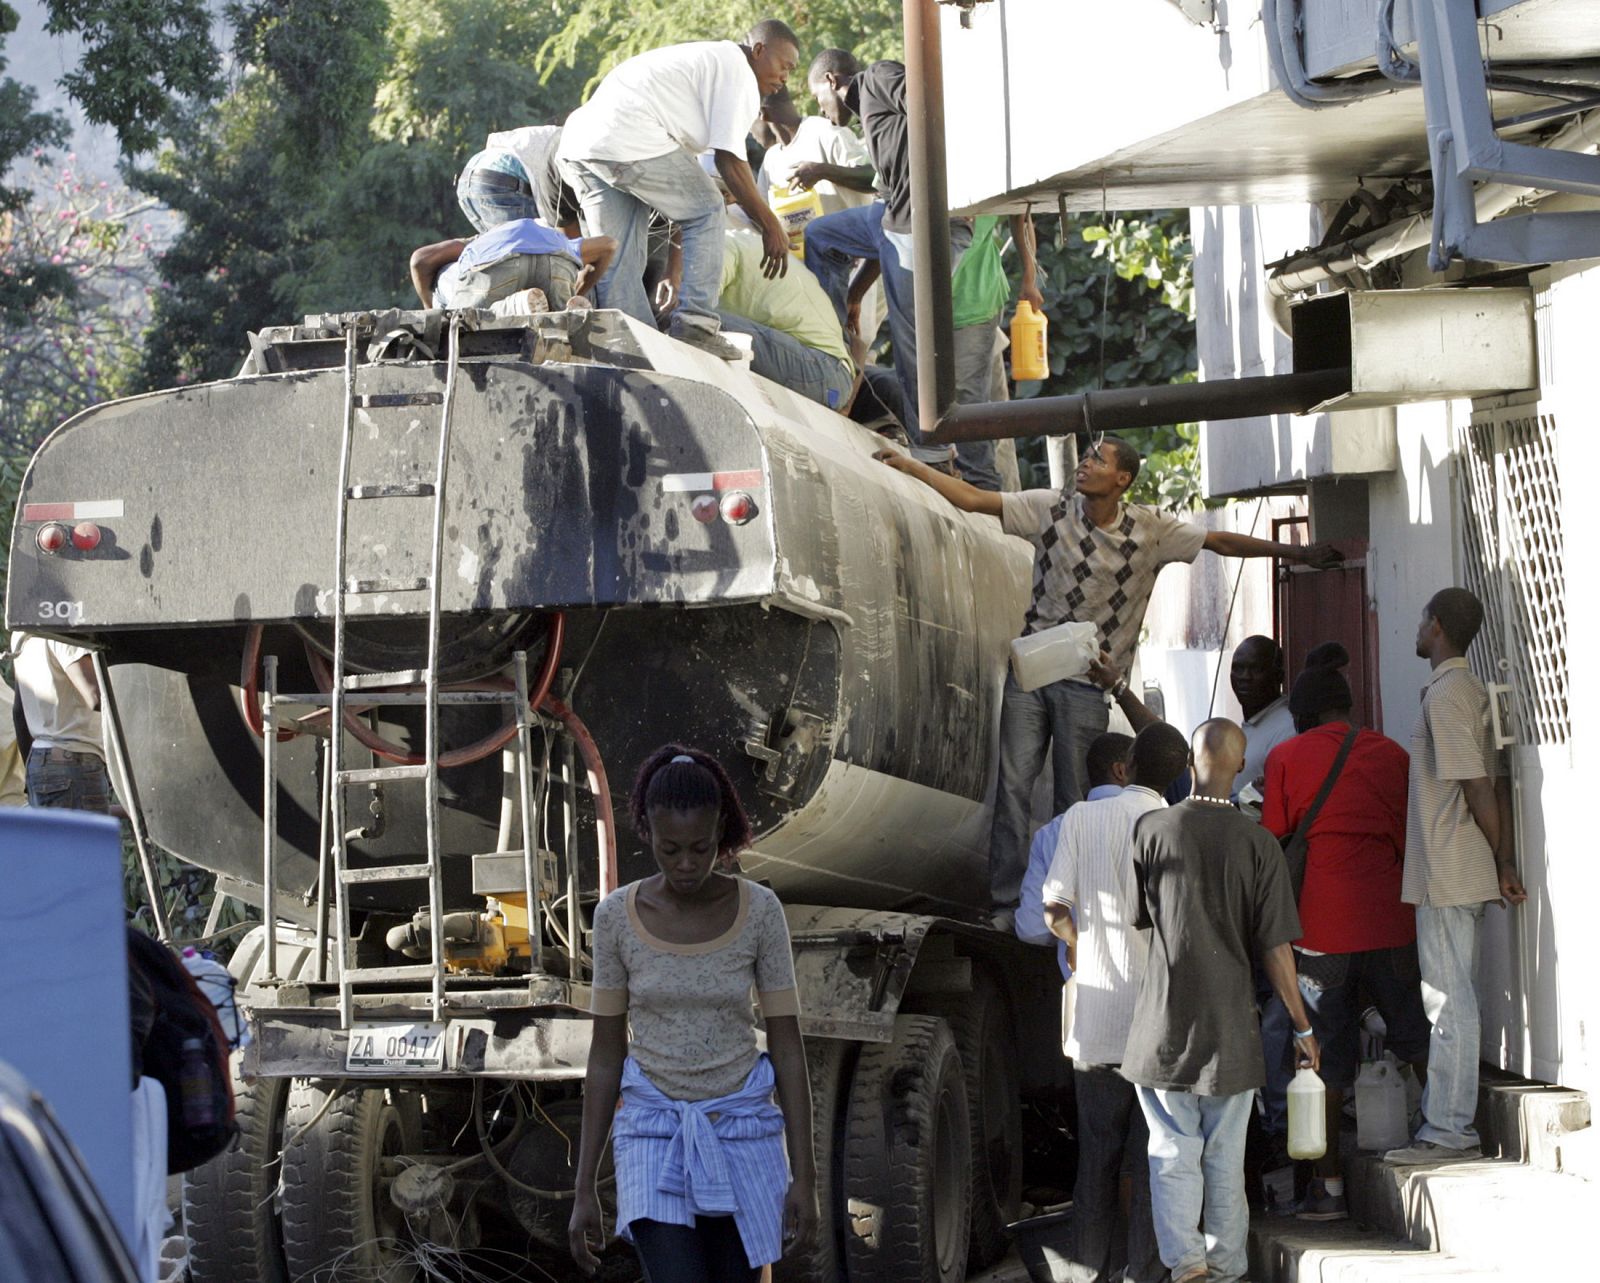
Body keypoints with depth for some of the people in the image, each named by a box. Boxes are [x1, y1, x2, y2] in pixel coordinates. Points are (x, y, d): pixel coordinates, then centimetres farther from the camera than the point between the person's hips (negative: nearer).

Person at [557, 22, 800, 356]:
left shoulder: (705, 59, 32)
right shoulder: (738, 72, 2)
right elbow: (729, 160, -7)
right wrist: (771, 226, 0)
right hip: (629, 140, -9)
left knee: (617, 265, 9)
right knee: (706, 213, 3)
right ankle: (695, 324, -3)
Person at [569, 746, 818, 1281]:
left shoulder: (760, 910, -5)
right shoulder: (617, 916, -5)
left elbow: (788, 1045, -2)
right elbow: (605, 1054, 1)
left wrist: (804, 1176, -6)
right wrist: (584, 1189, 0)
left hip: (742, 1135, 1)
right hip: (655, 1136, -1)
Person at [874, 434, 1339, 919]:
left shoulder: (1150, 530, -1)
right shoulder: (1050, 508, 0)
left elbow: (1220, 541, 4)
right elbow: (972, 499, 1)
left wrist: (1297, 552, 3)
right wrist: (908, 466, -6)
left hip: (1088, 683, -1)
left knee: (1074, 797, 0)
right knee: (1012, 783, -4)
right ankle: (1005, 900, -2)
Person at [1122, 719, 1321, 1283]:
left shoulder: (1152, 829, -5)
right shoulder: (1257, 843, -6)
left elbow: (1137, 919, 4)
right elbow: (1275, 948, -6)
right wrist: (1302, 1027, 2)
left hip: (1164, 1022, 0)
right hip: (1230, 1025, 1)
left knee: (1173, 1151, 4)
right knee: (1226, 1155, 12)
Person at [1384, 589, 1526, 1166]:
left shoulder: (1445, 694, -15)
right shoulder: (1473, 690, 15)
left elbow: (1476, 788, -17)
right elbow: (1495, 786, 13)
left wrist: (1501, 863, -9)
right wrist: (1506, 862, 9)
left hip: (1447, 876, -10)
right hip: (1467, 875, 10)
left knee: (1448, 1004, -7)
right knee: (1448, 1003, 14)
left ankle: (1450, 1131, -5)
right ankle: (1445, 1123, 19)